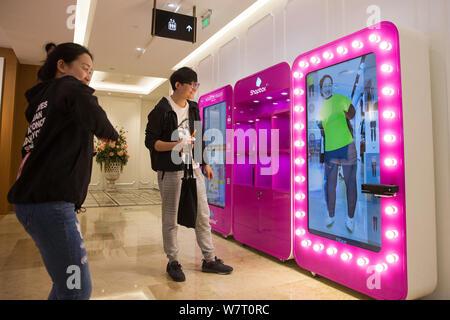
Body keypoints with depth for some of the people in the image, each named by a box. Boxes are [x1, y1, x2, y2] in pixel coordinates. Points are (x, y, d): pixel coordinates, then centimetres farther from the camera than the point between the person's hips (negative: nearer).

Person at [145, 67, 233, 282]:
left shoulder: (193, 108, 13)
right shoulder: (161, 110, -8)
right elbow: (150, 141, -10)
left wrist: (205, 163, 17)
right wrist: (174, 145, -24)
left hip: (193, 168, 6)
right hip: (171, 171, -6)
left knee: (203, 215, 8)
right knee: (171, 219, 5)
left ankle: (209, 259, 21)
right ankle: (173, 262, 21)